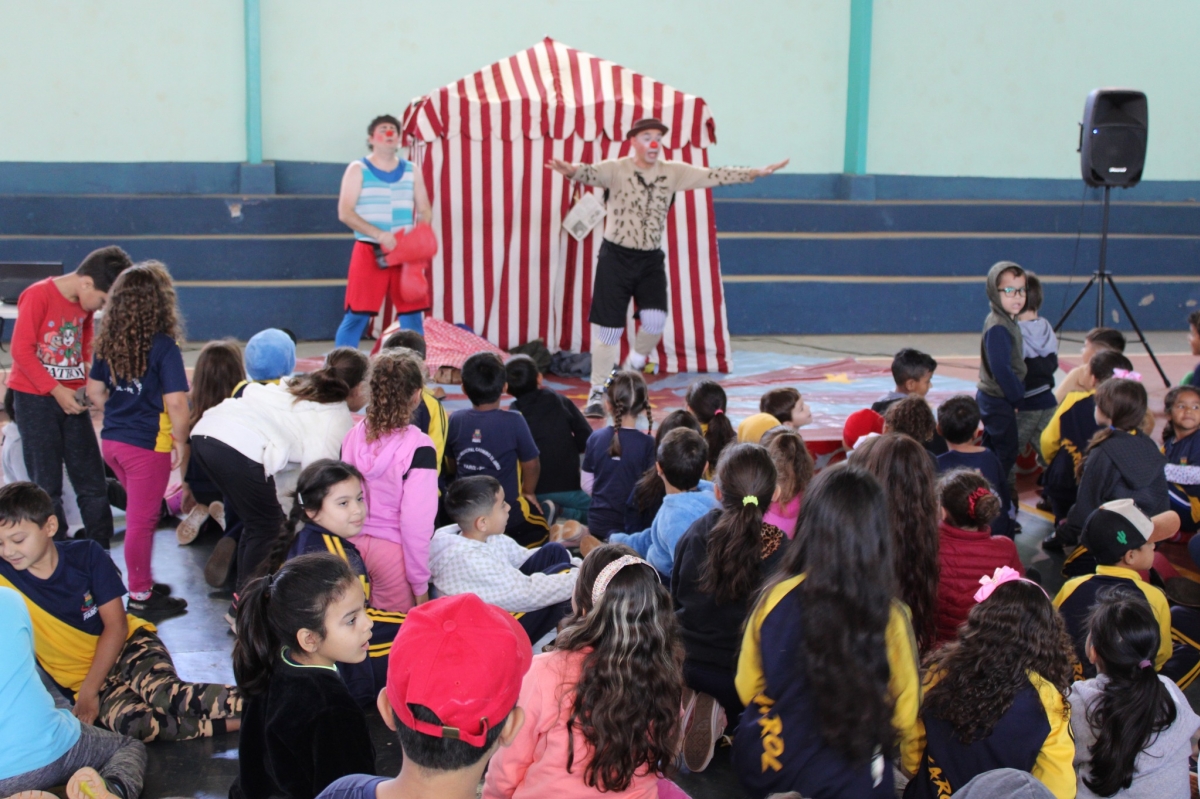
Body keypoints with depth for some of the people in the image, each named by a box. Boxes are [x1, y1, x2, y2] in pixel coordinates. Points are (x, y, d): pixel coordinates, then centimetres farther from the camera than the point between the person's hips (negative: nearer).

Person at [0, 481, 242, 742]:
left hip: (128, 643, 0)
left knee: (166, 693, -34)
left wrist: (89, 692, -15)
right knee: (131, 722, -33)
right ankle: (234, 724, -34)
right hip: (82, 678, 0)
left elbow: (116, 626, -9)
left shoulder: (86, 554, -10)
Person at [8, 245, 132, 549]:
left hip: (72, 399, 6)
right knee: (47, 486, 1)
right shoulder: (38, 296, -14)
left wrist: (90, 385, -1)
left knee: (93, 484, 3)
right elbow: (21, 350, -15)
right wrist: (56, 390, -19)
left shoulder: (86, 304, 6)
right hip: (35, 398, -6)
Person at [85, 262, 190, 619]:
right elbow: (175, 403, -19)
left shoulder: (108, 343, 2)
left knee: (140, 514, 23)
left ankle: (142, 581, 34)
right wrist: (181, 444, -7)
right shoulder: (163, 346, -17)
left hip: (112, 440, 7)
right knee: (141, 521, 4)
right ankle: (141, 597, 15)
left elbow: (94, 391, 11)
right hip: (148, 445, -7)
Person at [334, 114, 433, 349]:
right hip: (369, 252, -3)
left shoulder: (412, 170, 12)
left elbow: (425, 211, 11)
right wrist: (379, 234, -20)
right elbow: (345, 213, -8)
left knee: (412, 315, 3)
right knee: (357, 315, -4)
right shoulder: (358, 170, 1)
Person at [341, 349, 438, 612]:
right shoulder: (418, 447, -16)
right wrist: (420, 583, -8)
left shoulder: (353, 436, -1)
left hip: (351, 546, 5)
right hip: (392, 551, -5)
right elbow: (416, 522, -17)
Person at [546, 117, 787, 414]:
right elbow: (591, 173, -27)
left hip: (651, 259, 3)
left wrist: (755, 173, -4)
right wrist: (570, 170, -50)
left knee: (655, 320, -15)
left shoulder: (673, 172, 4)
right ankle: (597, 392, 12)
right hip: (615, 256, -3)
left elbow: (712, 176, 2)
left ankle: (636, 362, 17)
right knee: (608, 327, -2)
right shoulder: (616, 170, -8)